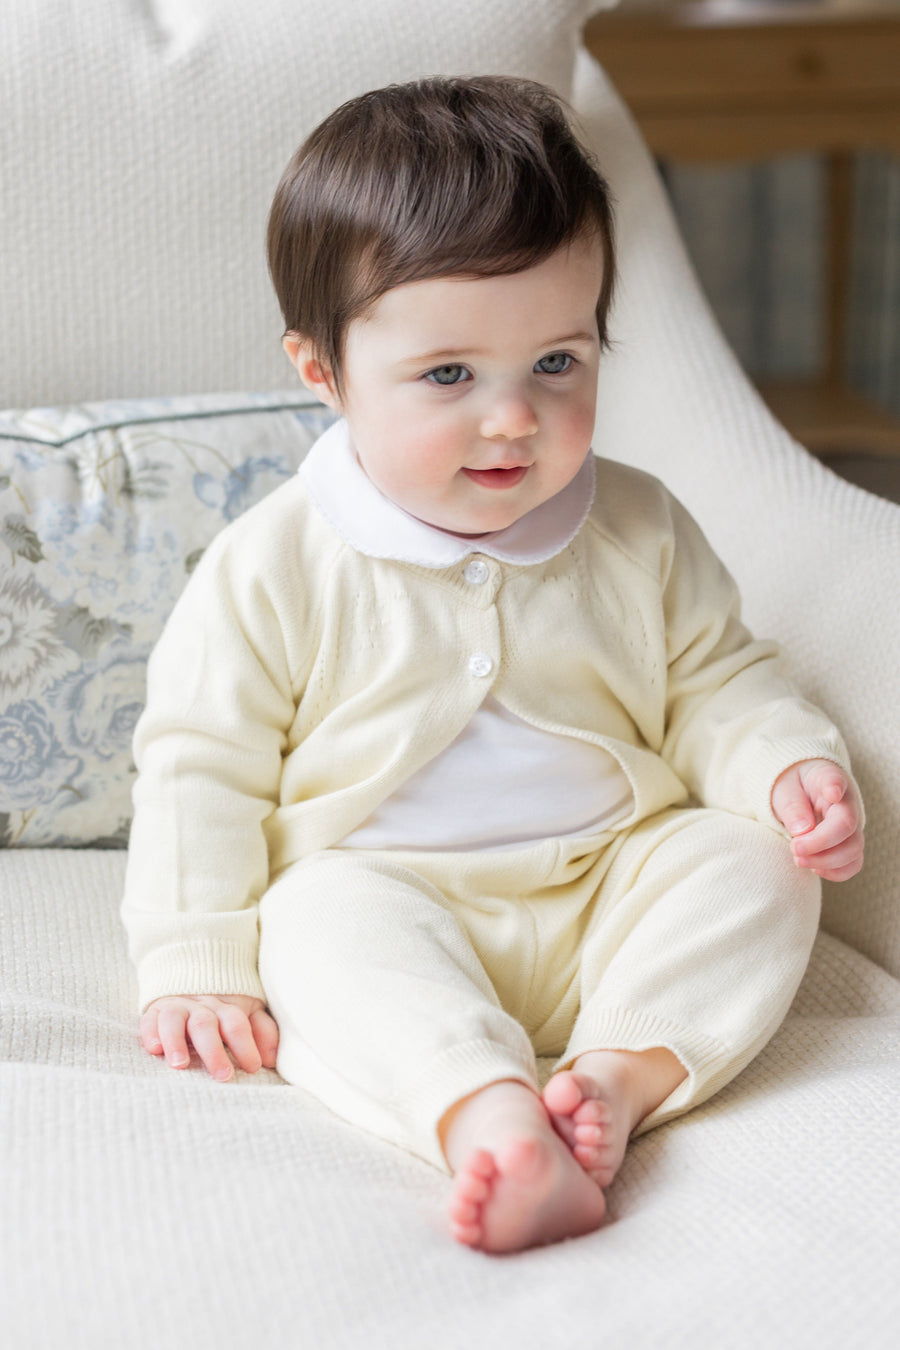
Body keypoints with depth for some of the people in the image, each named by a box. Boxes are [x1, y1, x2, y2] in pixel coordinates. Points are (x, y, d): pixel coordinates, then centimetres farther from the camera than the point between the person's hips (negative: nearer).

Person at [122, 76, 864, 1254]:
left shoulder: (636, 532, 2)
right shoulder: (274, 568, -7)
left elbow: (716, 680, 12)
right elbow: (201, 763, -2)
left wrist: (785, 766, -9)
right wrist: (195, 963, -9)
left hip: (615, 888, 3)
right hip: (381, 892, -3)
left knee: (754, 867, -19)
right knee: (318, 925, -32)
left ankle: (623, 1067, -35)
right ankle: (482, 1110, -52)